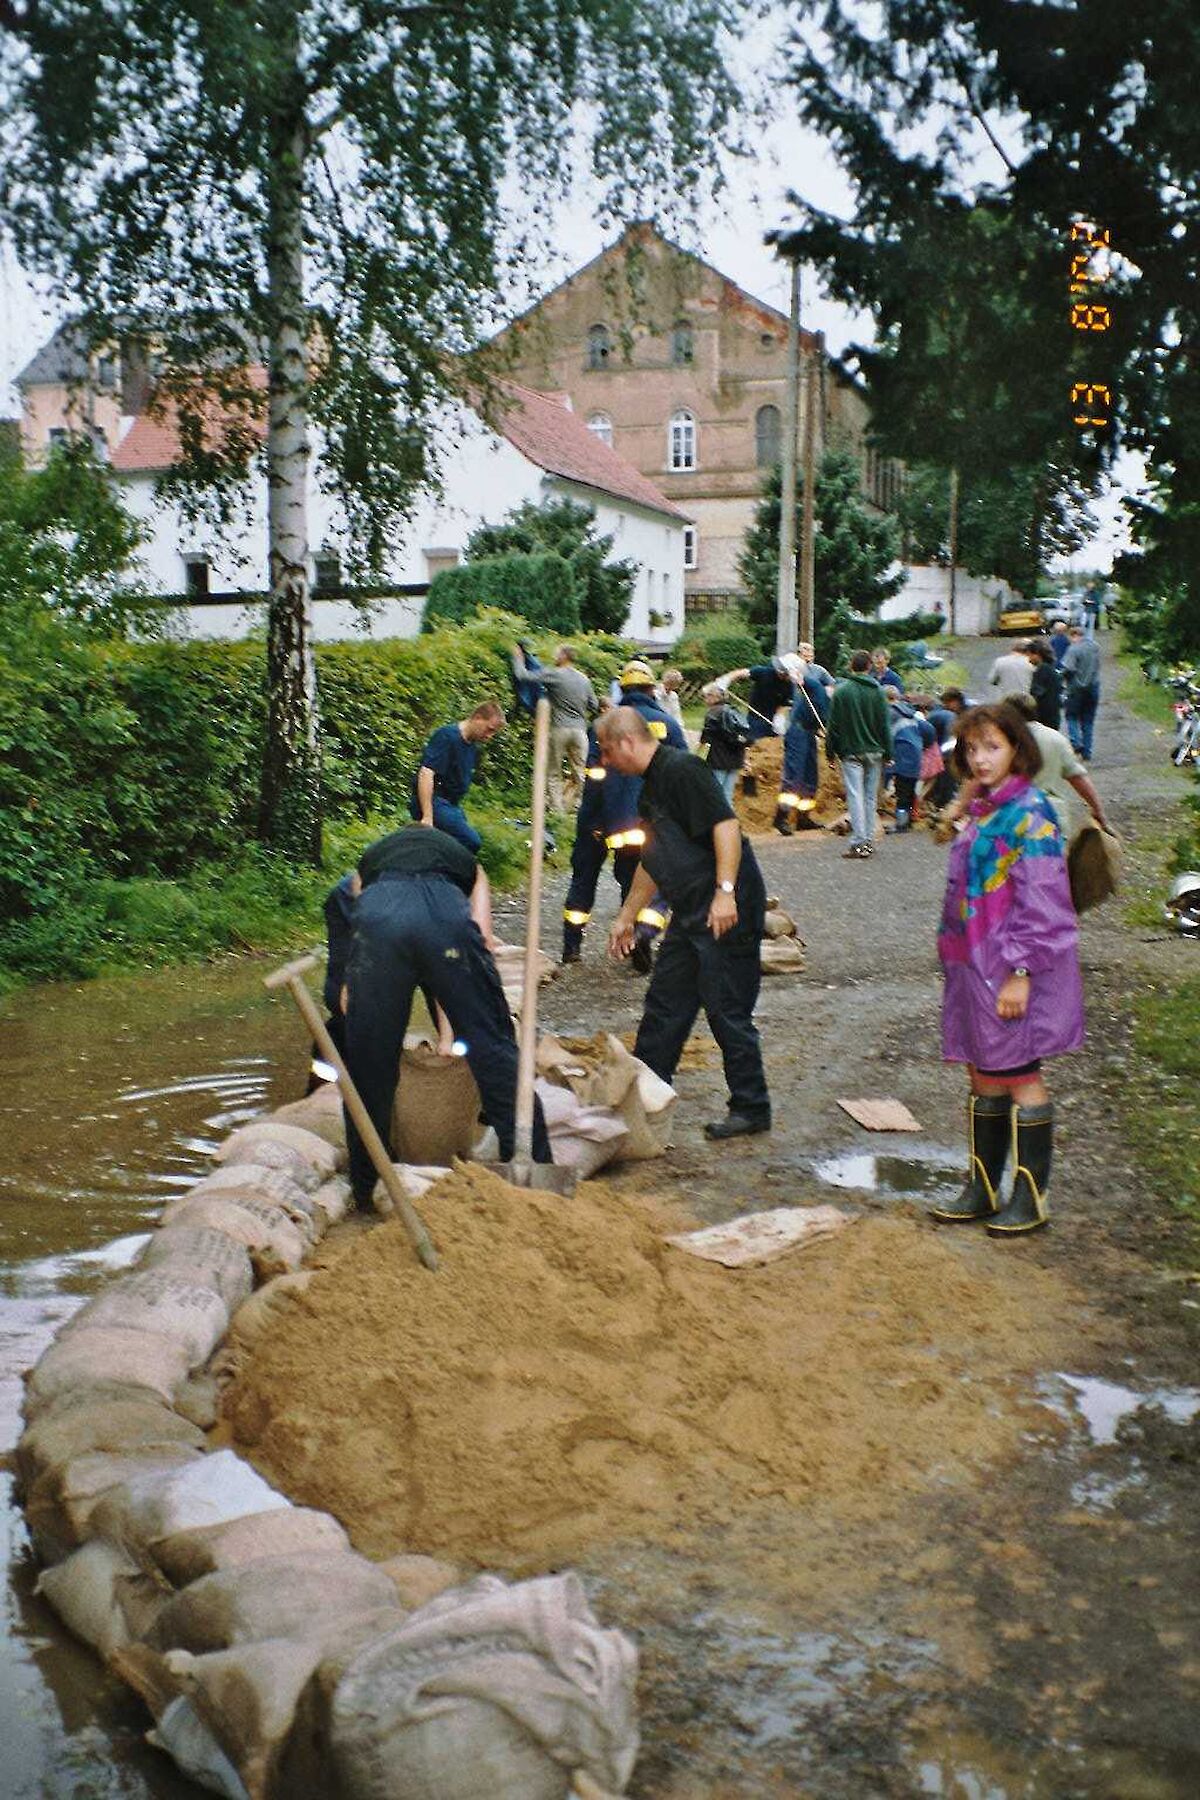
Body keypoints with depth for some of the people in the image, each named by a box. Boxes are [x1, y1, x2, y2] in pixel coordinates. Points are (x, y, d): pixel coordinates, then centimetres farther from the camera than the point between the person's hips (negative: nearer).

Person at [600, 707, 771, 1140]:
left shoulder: (681, 770, -13)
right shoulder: (652, 786, 18)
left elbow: (726, 824, -23)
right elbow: (652, 863, 27)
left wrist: (725, 891, -29)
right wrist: (626, 919, 32)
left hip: (728, 911, -10)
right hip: (690, 913, 10)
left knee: (728, 1012, -3)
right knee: (664, 1003, 15)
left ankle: (751, 1109, 9)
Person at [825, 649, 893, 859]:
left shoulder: (841, 691, -5)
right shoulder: (877, 691, 1)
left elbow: (833, 725, -3)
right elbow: (884, 725, 3)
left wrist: (831, 751, 5)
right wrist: (887, 751, 9)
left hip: (851, 751, -3)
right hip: (874, 751, 3)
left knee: (855, 796, -4)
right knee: (871, 796, 11)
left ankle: (858, 842, -11)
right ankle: (869, 841, 14)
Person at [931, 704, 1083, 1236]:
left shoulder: (1029, 813, -13)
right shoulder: (983, 812, 14)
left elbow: (1040, 901, -18)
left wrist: (1020, 973, -21)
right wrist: (955, 959, 18)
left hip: (1014, 971, -8)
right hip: (974, 967, 9)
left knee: (1019, 1077, 0)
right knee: (982, 1077, 13)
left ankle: (1030, 1197, 11)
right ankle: (982, 1188, 24)